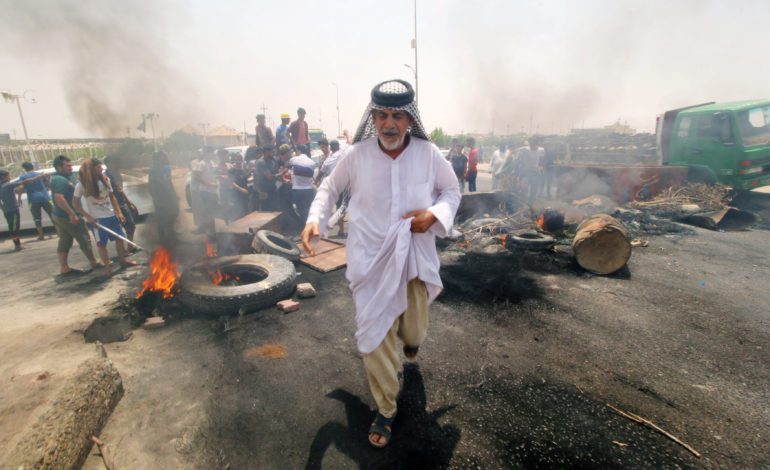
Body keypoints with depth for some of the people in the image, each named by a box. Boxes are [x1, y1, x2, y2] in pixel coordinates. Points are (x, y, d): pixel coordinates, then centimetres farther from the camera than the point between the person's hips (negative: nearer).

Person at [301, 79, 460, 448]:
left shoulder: (428, 154, -7)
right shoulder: (356, 155, -9)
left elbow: (451, 190, 7)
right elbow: (330, 187, 7)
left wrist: (434, 214, -14)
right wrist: (315, 219, -10)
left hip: (414, 258, 2)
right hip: (371, 261, -1)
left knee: (413, 333, 18)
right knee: (375, 338, 3)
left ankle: (409, 338, 61)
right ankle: (385, 410, 28)